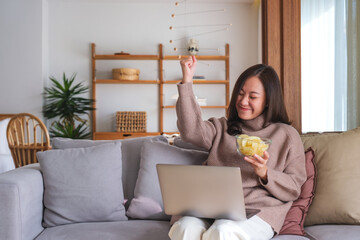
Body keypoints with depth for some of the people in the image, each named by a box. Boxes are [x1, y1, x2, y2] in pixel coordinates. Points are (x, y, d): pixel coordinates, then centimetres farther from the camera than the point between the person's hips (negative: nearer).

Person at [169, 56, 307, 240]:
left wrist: (265, 173, -10)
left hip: (258, 210, -1)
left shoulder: (287, 135, 14)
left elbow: (294, 189, 10)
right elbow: (191, 131, -1)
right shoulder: (222, 128, 21)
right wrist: (187, 81, -2)